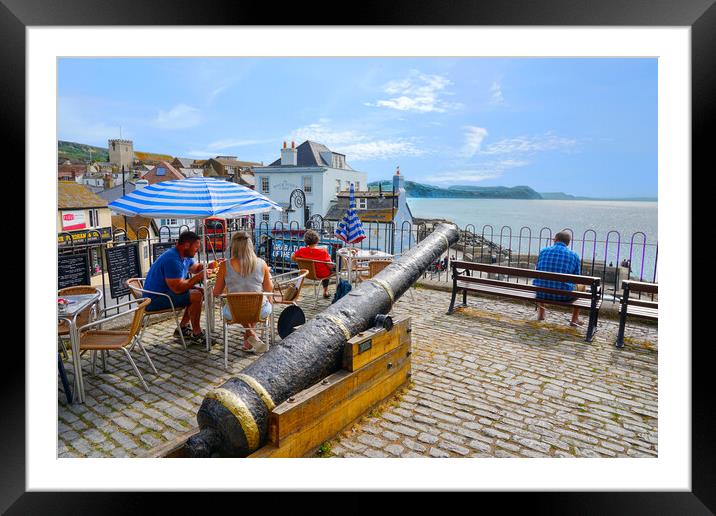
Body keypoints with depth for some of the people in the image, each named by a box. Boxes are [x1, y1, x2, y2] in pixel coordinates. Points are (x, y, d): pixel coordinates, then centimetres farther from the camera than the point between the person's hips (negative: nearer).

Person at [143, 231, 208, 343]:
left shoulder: (185, 256, 6)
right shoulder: (172, 260, -25)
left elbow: (196, 268, 25)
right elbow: (178, 288, -29)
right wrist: (199, 276, -23)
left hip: (165, 293, 11)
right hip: (155, 300, -11)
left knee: (201, 292, 8)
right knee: (196, 296, -22)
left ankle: (182, 327, 12)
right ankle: (196, 333, -7)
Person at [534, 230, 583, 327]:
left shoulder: (543, 251, 6)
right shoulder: (574, 255, 1)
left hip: (541, 293, 2)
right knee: (581, 286, 28)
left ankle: (540, 314, 46)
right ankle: (574, 320, 33)